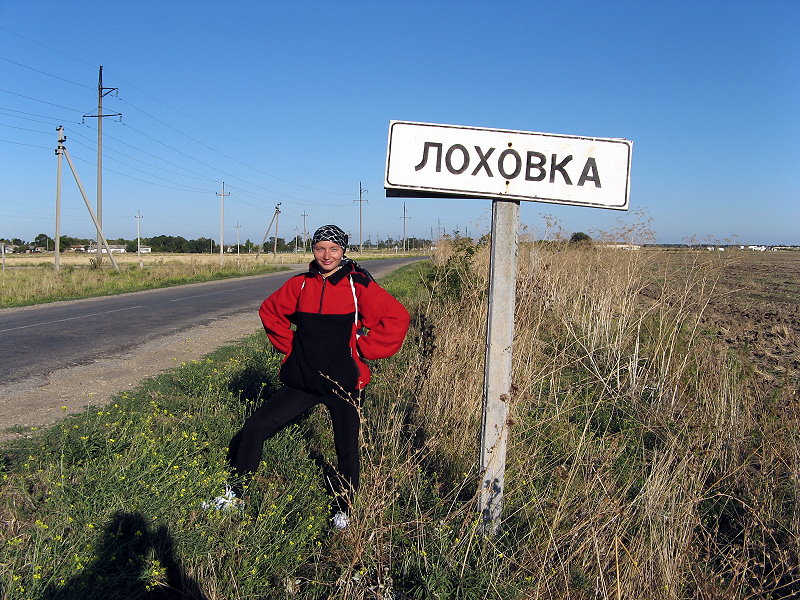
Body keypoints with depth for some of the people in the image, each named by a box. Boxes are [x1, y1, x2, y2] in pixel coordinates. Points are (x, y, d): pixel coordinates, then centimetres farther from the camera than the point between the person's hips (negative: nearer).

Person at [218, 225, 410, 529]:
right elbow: (270, 311, 18)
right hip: (301, 379, 3)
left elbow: (396, 319, -8)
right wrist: (288, 345, 8)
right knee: (253, 430, -1)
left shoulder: (359, 285, -8)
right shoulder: (300, 284, 2)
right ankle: (233, 494, 18)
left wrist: (362, 349, -8)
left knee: (347, 449, 8)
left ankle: (343, 511, 31)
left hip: (343, 383, -3)